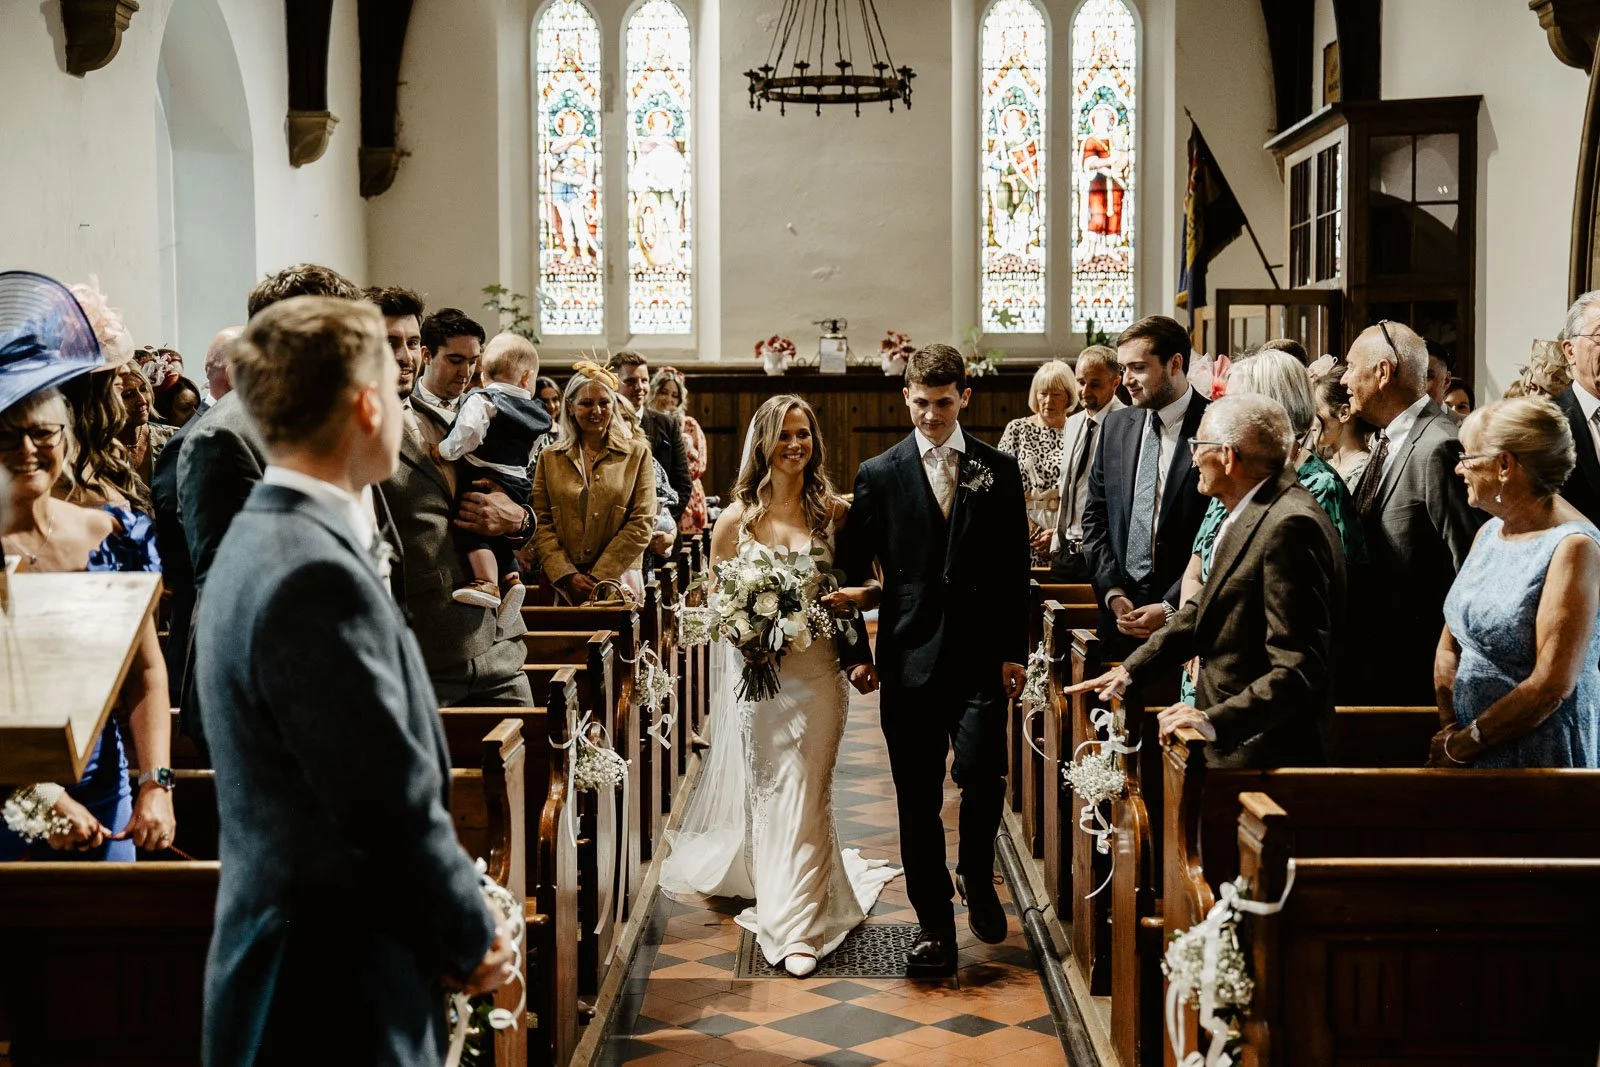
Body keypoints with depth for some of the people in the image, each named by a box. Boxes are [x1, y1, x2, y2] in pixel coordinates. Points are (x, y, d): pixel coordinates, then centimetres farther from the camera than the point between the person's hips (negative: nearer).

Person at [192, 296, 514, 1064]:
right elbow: (395, 803, -21)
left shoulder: (264, 540, 8)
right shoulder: (316, 575, -23)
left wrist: (454, 919, 8)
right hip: (336, 995, -9)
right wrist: (473, 938, -6)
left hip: (296, 963, 9)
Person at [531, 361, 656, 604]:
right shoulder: (550, 457, 10)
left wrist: (599, 576, -9)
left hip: (617, 581, -1)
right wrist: (567, 575, -9)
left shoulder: (637, 453, 5)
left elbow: (642, 523, -2)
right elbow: (540, 523, 4)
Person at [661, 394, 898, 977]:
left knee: (801, 794, -2)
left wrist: (855, 597, -16)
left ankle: (795, 923, 4)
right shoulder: (737, 518, 1)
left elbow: (869, 588, 5)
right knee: (765, 790, 11)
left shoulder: (834, 513, 1)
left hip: (816, 673, -1)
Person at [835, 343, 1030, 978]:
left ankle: (976, 876, 18)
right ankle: (935, 925, 18)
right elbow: (851, 569, 7)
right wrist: (854, 651, 1)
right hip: (909, 658, 1)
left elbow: (1015, 567, 6)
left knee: (982, 775, -13)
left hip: (981, 657, 0)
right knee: (918, 800, 5)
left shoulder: (999, 471, 7)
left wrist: (1014, 651, 0)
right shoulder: (878, 475, 5)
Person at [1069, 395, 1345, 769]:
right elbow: (1208, 609, 19)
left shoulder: (1290, 526, -22)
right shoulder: (1251, 511, 10)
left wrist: (1216, 721, -32)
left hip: (1264, 752, -9)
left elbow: (1299, 669, -26)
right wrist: (1131, 669, 15)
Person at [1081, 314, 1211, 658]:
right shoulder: (1117, 425, 9)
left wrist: (1171, 608, -13)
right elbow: (1096, 517, 11)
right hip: (1119, 611, 5)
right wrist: (1113, 593, -1)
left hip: (1184, 613, -4)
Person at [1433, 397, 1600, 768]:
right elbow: (1450, 646, 8)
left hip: (1542, 758, -7)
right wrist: (1448, 729, -5)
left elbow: (1552, 686, -21)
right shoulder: (1489, 532, 6)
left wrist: (1463, 745, -14)